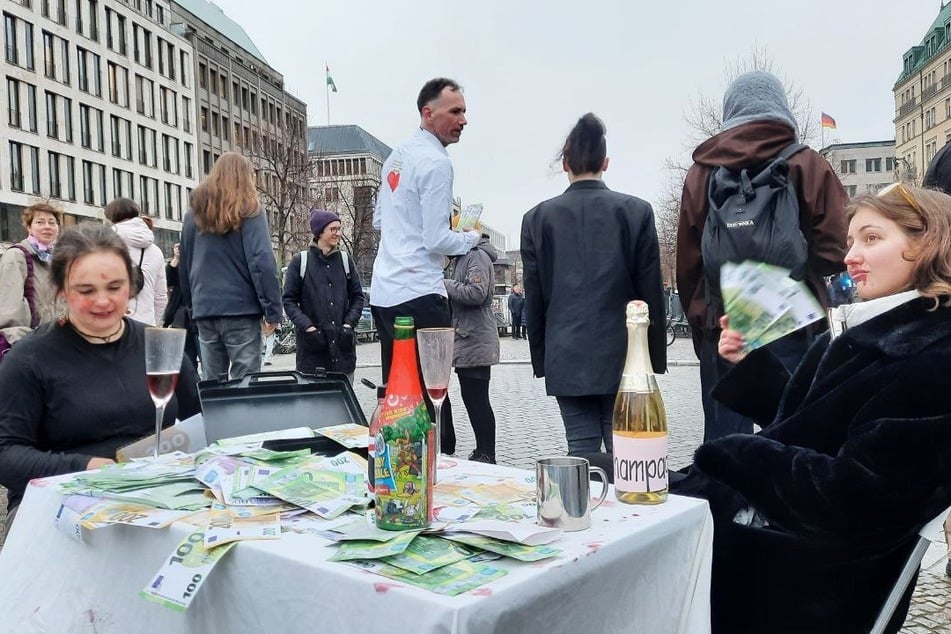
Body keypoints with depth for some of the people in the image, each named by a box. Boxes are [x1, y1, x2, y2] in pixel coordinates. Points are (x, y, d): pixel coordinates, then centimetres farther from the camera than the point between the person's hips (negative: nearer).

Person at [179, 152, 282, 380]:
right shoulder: (248, 210, -3)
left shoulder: (194, 213, 12)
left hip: (204, 311, 5)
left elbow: (184, 266, 17)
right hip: (241, 309, -5)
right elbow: (262, 262, -12)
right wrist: (273, 310, -10)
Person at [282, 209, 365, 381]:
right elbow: (289, 300, 2)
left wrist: (349, 324, -2)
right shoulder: (300, 262, 2)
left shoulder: (345, 260, 10)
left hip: (342, 342, 3)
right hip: (312, 345, -2)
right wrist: (308, 327, -10)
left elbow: (357, 297, 13)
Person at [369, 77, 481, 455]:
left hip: (384, 292, 9)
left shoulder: (397, 156, 15)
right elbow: (437, 241, -15)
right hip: (419, 295, -9)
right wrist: (472, 238, 2)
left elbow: (379, 222, 23)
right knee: (431, 395, -5)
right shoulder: (436, 162, -12)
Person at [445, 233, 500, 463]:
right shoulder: (464, 257, 19)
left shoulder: (477, 256, -12)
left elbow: (477, 293, -24)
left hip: (476, 341, -10)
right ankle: (482, 451, 23)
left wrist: (445, 285, -13)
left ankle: (487, 455, -1)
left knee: (477, 399, -7)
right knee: (471, 398, 14)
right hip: (466, 341, 10)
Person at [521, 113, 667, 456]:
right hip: (624, 358, 0)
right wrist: (656, 357, 8)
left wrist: (541, 359, 12)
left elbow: (533, 299, 3)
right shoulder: (636, 211, -2)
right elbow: (651, 292, 0)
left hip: (566, 362, 1)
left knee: (581, 452, 6)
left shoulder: (538, 218, 1)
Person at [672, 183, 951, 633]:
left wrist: (731, 453, -16)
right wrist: (748, 363, 6)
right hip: (766, 518, 9)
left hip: (812, 574, -9)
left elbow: (853, 498, -25)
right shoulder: (868, 331, 13)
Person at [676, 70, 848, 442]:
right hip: (791, 328, -1)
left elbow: (686, 264, 4)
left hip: (721, 329, 2)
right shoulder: (809, 167, 1)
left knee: (723, 447, 7)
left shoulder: (701, 172, 5)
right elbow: (835, 253, -5)